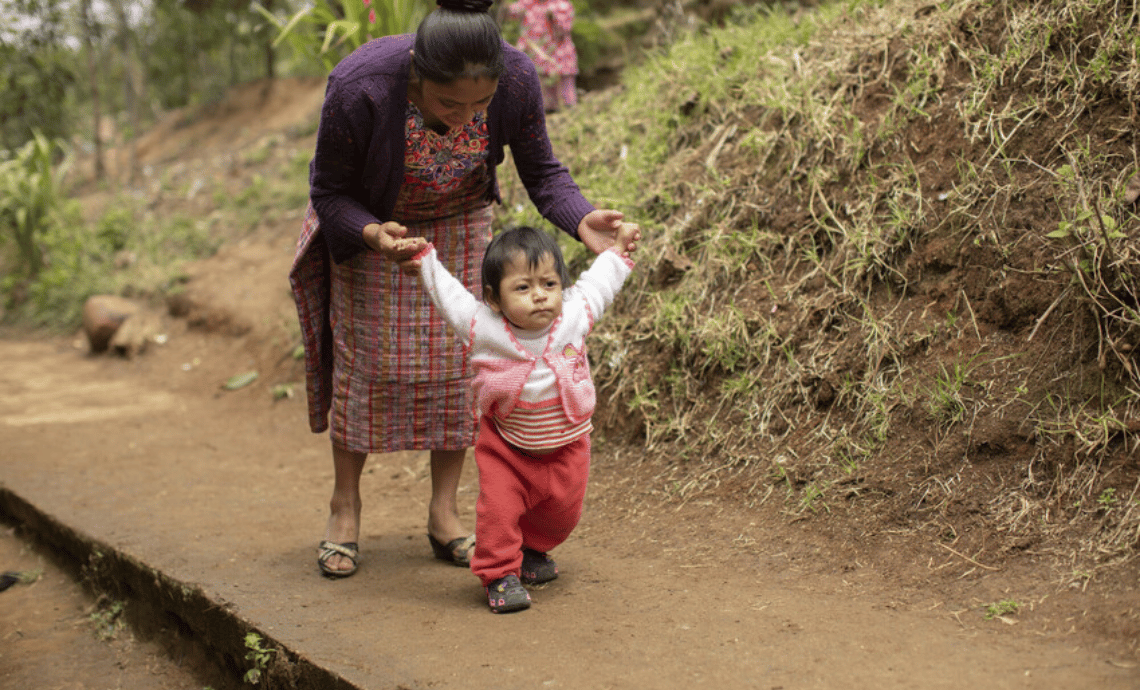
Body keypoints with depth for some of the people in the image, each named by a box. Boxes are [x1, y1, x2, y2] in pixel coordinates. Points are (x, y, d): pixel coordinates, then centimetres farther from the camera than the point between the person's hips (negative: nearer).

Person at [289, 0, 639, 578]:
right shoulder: (358, 88, -38)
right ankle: (345, 506, 16)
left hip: (460, 220, 2)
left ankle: (444, 515, 11)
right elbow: (327, 191, -22)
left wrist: (581, 221, -36)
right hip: (368, 222, -2)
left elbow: (542, 172, -16)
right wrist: (374, 235, -43)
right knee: (364, 357, -1)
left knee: (460, 358, -1)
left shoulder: (516, 78, -31)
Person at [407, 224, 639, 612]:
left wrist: (617, 253, 16)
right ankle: (499, 573, 8)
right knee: (499, 509, -12)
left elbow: (595, 285, 7)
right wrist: (423, 257, -3)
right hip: (506, 445, -2)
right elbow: (447, 293, -4)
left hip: (566, 445, 3)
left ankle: (532, 551, 44)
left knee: (562, 511, 15)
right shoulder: (483, 329, -19)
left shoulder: (573, 318, -14)